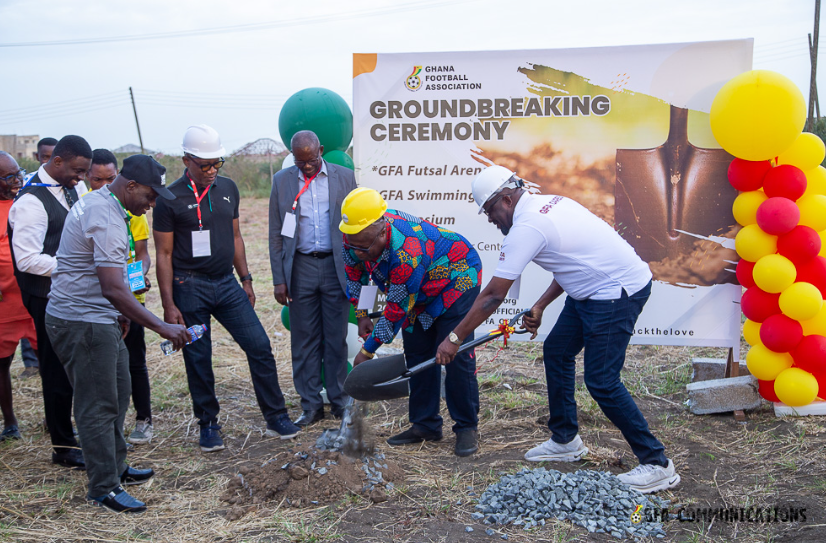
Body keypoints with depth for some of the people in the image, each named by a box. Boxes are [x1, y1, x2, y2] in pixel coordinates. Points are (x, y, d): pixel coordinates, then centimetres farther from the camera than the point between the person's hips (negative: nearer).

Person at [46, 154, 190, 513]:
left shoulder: (97, 203, 11)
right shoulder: (107, 220, -23)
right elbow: (113, 288, -30)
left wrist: (117, 312, 24)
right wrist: (162, 328, -30)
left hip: (98, 319, 11)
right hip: (82, 324, -11)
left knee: (117, 394, 18)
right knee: (99, 406, -3)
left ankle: (115, 468, 31)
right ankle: (103, 489, 6)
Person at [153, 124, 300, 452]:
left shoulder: (228, 188, 7)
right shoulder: (170, 200, -7)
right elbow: (164, 255, -6)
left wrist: (246, 280, 13)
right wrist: (168, 305, -10)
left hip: (227, 284, 4)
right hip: (190, 288, -4)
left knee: (260, 347, -1)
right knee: (198, 361, 4)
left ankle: (276, 419, 9)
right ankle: (208, 426, 20)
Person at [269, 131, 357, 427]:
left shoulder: (344, 177, 3)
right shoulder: (281, 181, 5)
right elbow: (276, 235, 5)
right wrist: (278, 279, -1)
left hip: (336, 266, -1)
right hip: (300, 269, 1)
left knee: (336, 339, 5)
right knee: (304, 340, 4)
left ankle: (339, 402, 16)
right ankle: (311, 406, 13)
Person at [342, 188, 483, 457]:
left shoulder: (406, 254, -43)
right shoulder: (357, 237, -20)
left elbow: (397, 311, -32)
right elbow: (355, 273, 4)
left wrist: (368, 351, -22)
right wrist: (361, 315, 0)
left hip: (456, 280, -8)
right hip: (421, 290, 8)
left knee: (456, 355, -13)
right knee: (417, 355, 6)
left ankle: (467, 428, -2)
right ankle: (425, 425, 15)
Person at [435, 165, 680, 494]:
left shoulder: (526, 227, -19)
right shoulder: (548, 203, 10)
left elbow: (493, 296, -18)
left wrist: (454, 338, -11)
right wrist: (540, 306, 13)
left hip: (618, 291, -11)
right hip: (593, 290, 11)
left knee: (601, 381, -10)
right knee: (556, 351, 16)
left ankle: (657, 464, -1)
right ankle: (565, 441, 27)